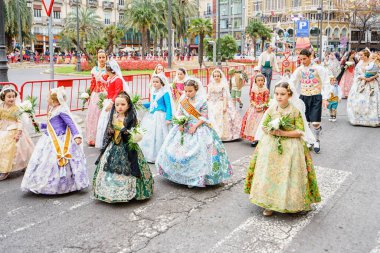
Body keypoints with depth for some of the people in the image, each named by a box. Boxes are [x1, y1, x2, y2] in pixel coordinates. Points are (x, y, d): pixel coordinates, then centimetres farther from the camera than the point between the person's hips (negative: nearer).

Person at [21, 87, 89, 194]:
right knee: (45, 161, 16)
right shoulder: (53, 110, 11)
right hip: (52, 140, 10)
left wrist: (77, 135, -31)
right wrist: (41, 125, 33)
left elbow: (71, 123, -22)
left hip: (60, 141, -10)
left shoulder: (61, 110, -19)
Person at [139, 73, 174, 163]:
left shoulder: (165, 93, -12)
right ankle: (149, 155, 25)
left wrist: (168, 118, -21)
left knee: (159, 136, -3)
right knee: (148, 136, 12)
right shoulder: (153, 92, 10)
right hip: (151, 116, 8)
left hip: (160, 117, -8)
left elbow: (168, 106, -14)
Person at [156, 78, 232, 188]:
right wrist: (180, 124, -8)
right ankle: (182, 174, 21)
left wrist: (195, 126, -16)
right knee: (177, 149, 5)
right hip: (184, 128, 5)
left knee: (196, 153, -8)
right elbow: (179, 114, 8)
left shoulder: (202, 101, -10)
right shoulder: (183, 100, 3)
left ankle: (195, 177, 5)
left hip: (198, 129, -5)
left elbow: (204, 117, -9)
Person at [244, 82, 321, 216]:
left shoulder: (296, 110, -8)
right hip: (271, 146, 3)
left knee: (289, 176, 0)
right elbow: (263, 126, 8)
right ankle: (270, 203, 13)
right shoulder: (272, 108, 1)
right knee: (269, 174, 2)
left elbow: (300, 131, -9)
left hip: (290, 148, -3)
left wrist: (283, 133, -18)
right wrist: (271, 131, -14)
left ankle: (292, 203, 19)